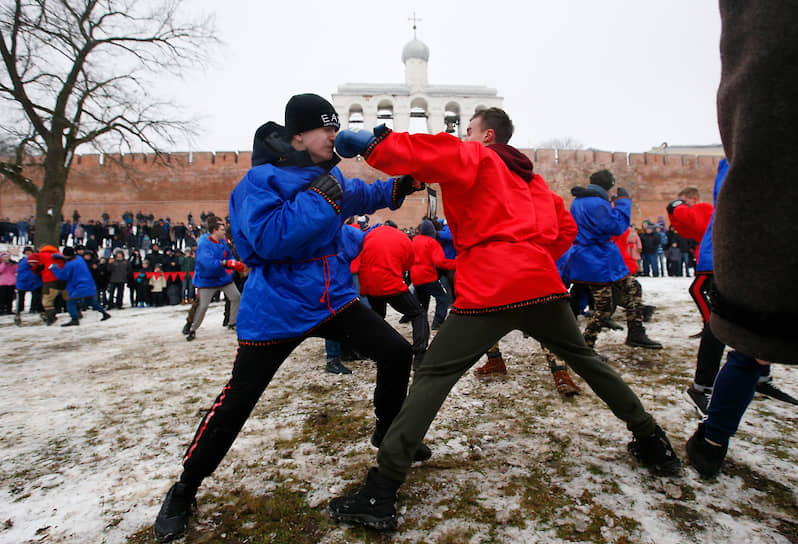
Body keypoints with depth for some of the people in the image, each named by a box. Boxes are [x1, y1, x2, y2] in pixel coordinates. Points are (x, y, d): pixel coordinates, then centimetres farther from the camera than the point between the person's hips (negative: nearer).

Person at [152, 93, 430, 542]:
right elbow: (266, 240, -28)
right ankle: (184, 491, 27)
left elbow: (358, 195, 29)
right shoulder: (262, 179, -14)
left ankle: (389, 432, 32)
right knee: (237, 401, 1)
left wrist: (397, 189, 17)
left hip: (335, 299, 7)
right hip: (277, 310, -7)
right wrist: (319, 198, -26)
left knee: (397, 353, 6)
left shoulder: (328, 174, 8)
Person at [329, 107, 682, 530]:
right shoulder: (532, 178, 29)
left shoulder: (473, 157, 10)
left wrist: (368, 143, -5)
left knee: (433, 376, -4)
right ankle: (652, 442, 37)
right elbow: (561, 229, 25)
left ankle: (381, 493, -6)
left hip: (489, 290, -6)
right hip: (542, 284, 7)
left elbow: (426, 153, -10)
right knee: (584, 359, 27)